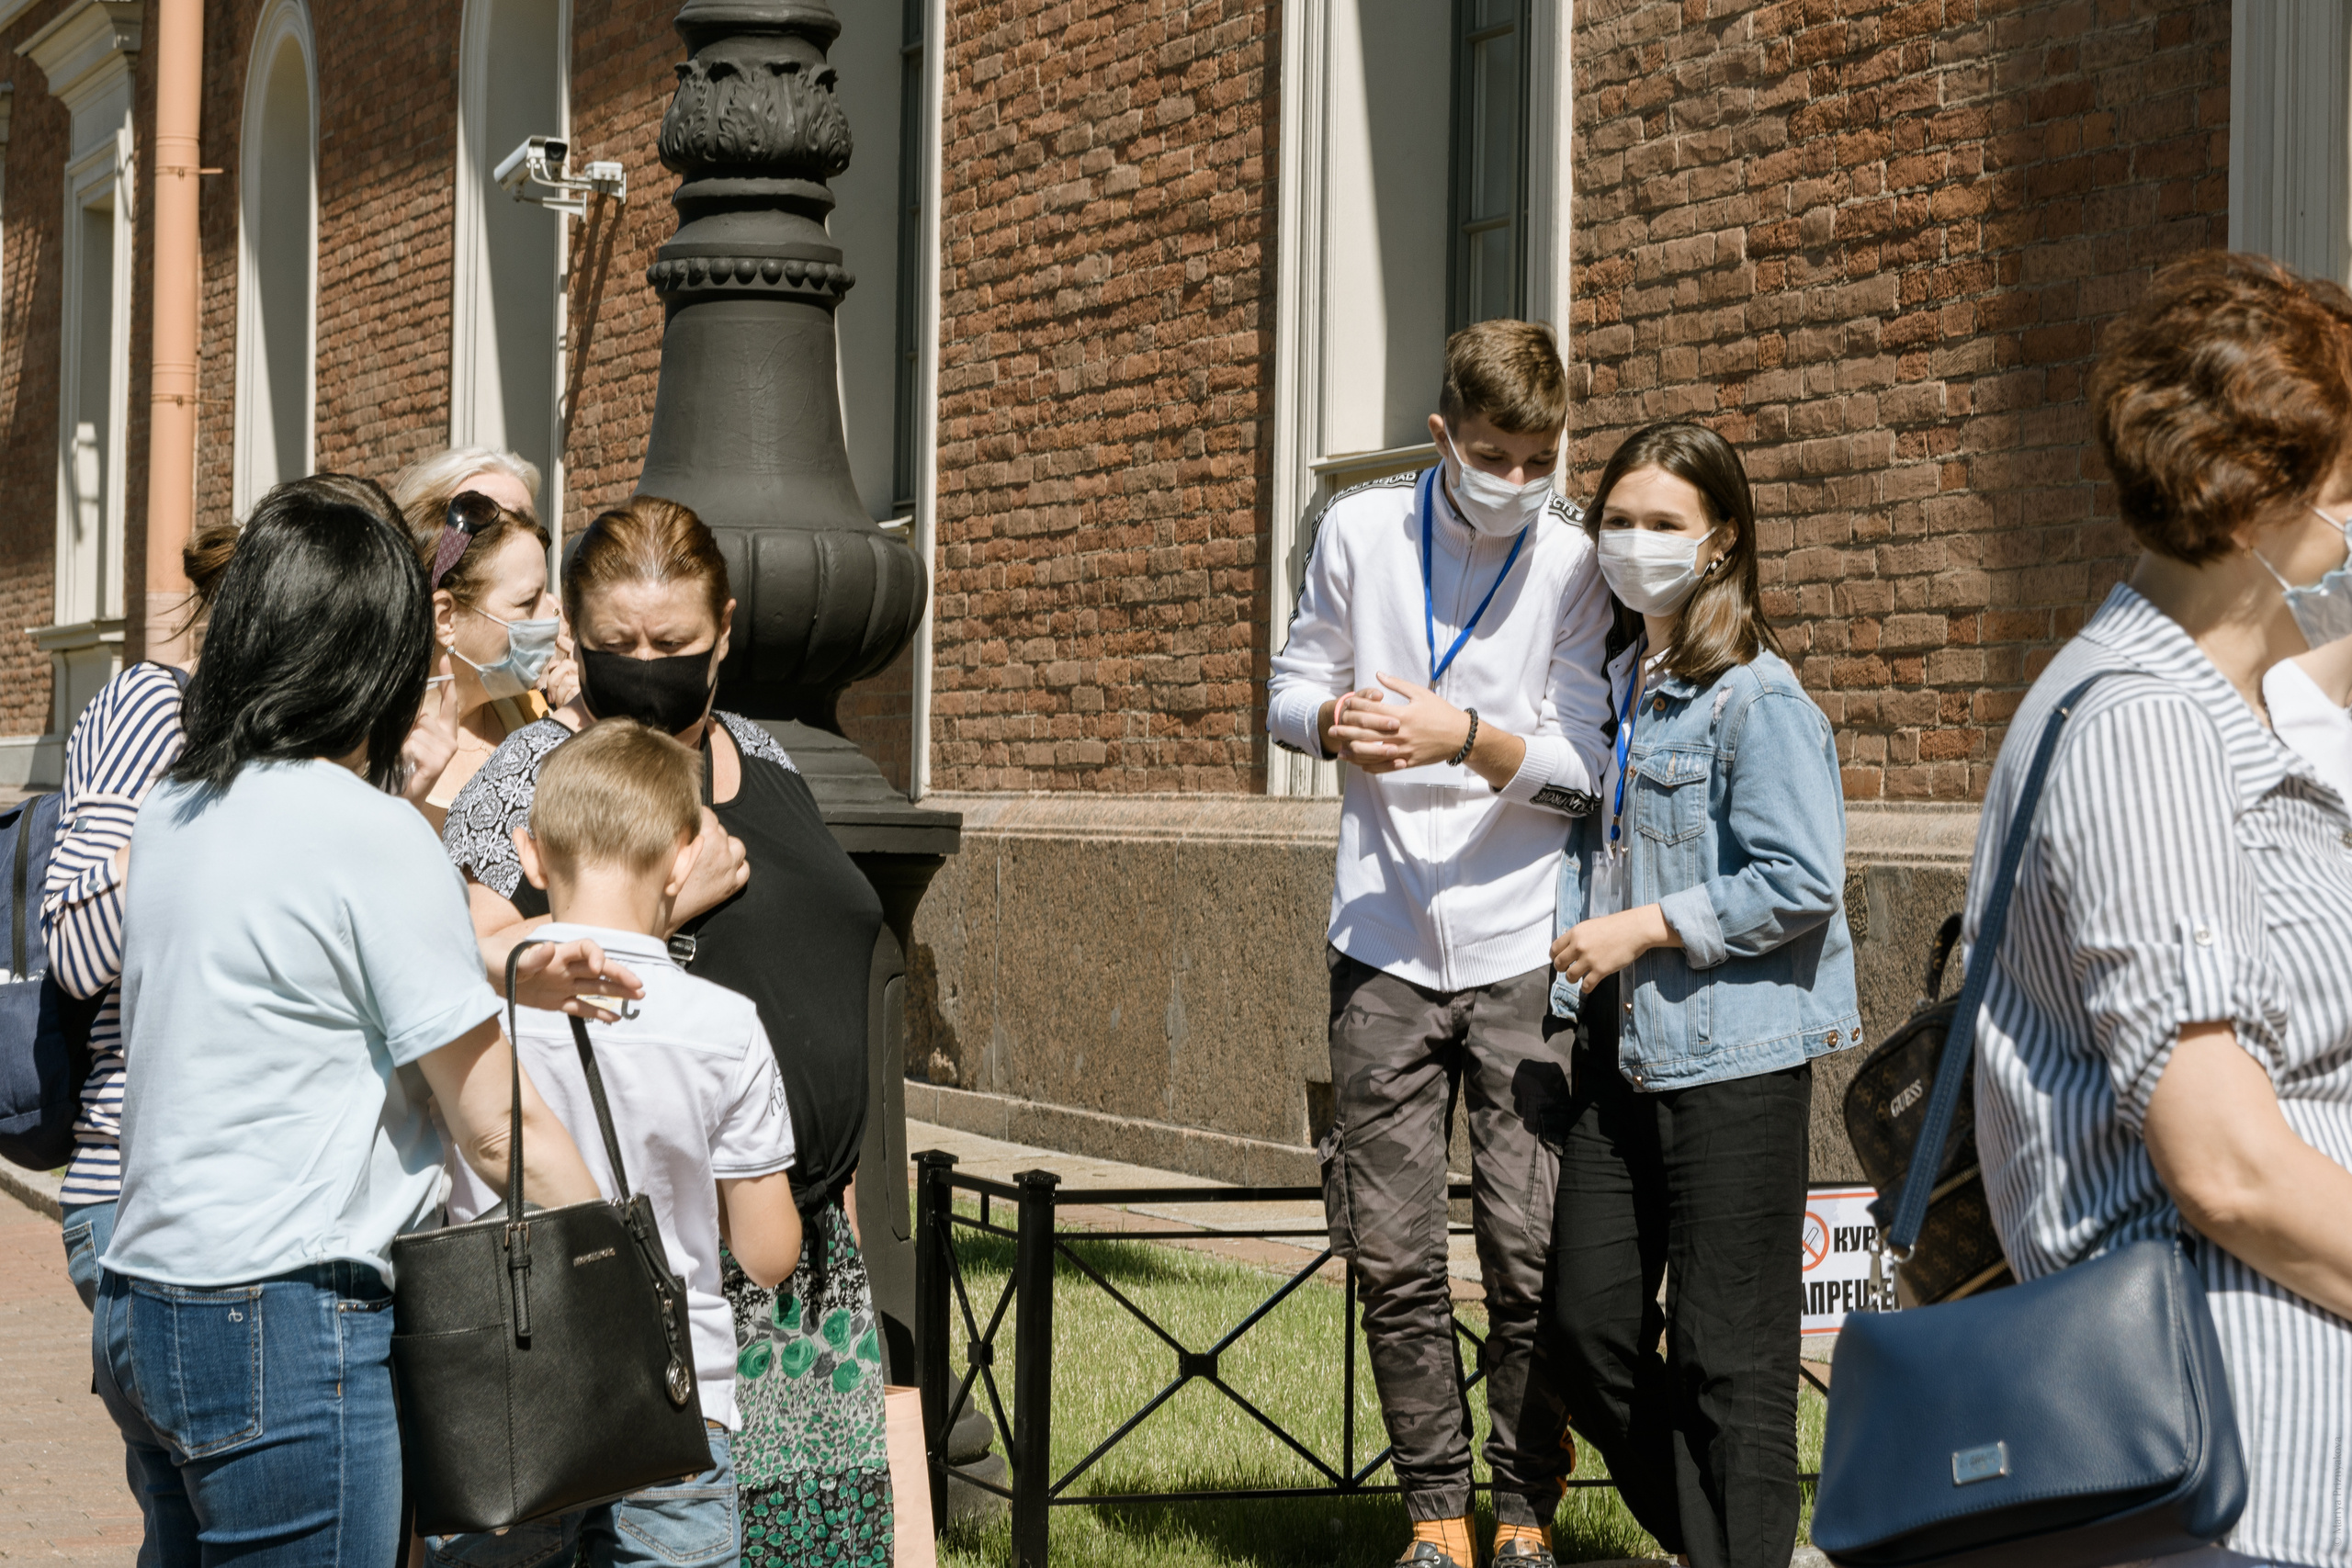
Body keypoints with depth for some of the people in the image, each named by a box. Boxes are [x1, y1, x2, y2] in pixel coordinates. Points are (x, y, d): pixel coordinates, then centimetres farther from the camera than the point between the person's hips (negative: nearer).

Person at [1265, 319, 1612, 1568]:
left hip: (1525, 948, -2)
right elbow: (1291, 685, 13)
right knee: (1393, 1254, 3)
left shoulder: (1581, 560, -2)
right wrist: (1335, 721, -9)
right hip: (1385, 942, 2)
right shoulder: (1361, 530, 5)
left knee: (1533, 1252, -3)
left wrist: (1464, 737, -21)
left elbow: (1586, 764, -4)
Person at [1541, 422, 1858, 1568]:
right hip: (1620, 1046, 8)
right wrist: (1577, 935, 10)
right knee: (1587, 1326, 9)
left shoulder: (1756, 698, -12)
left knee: (1726, 1353, -2)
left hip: (1729, 1054, -8)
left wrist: (1643, 930, -15)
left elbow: (1801, 881, -19)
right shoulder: (1613, 681, 13)